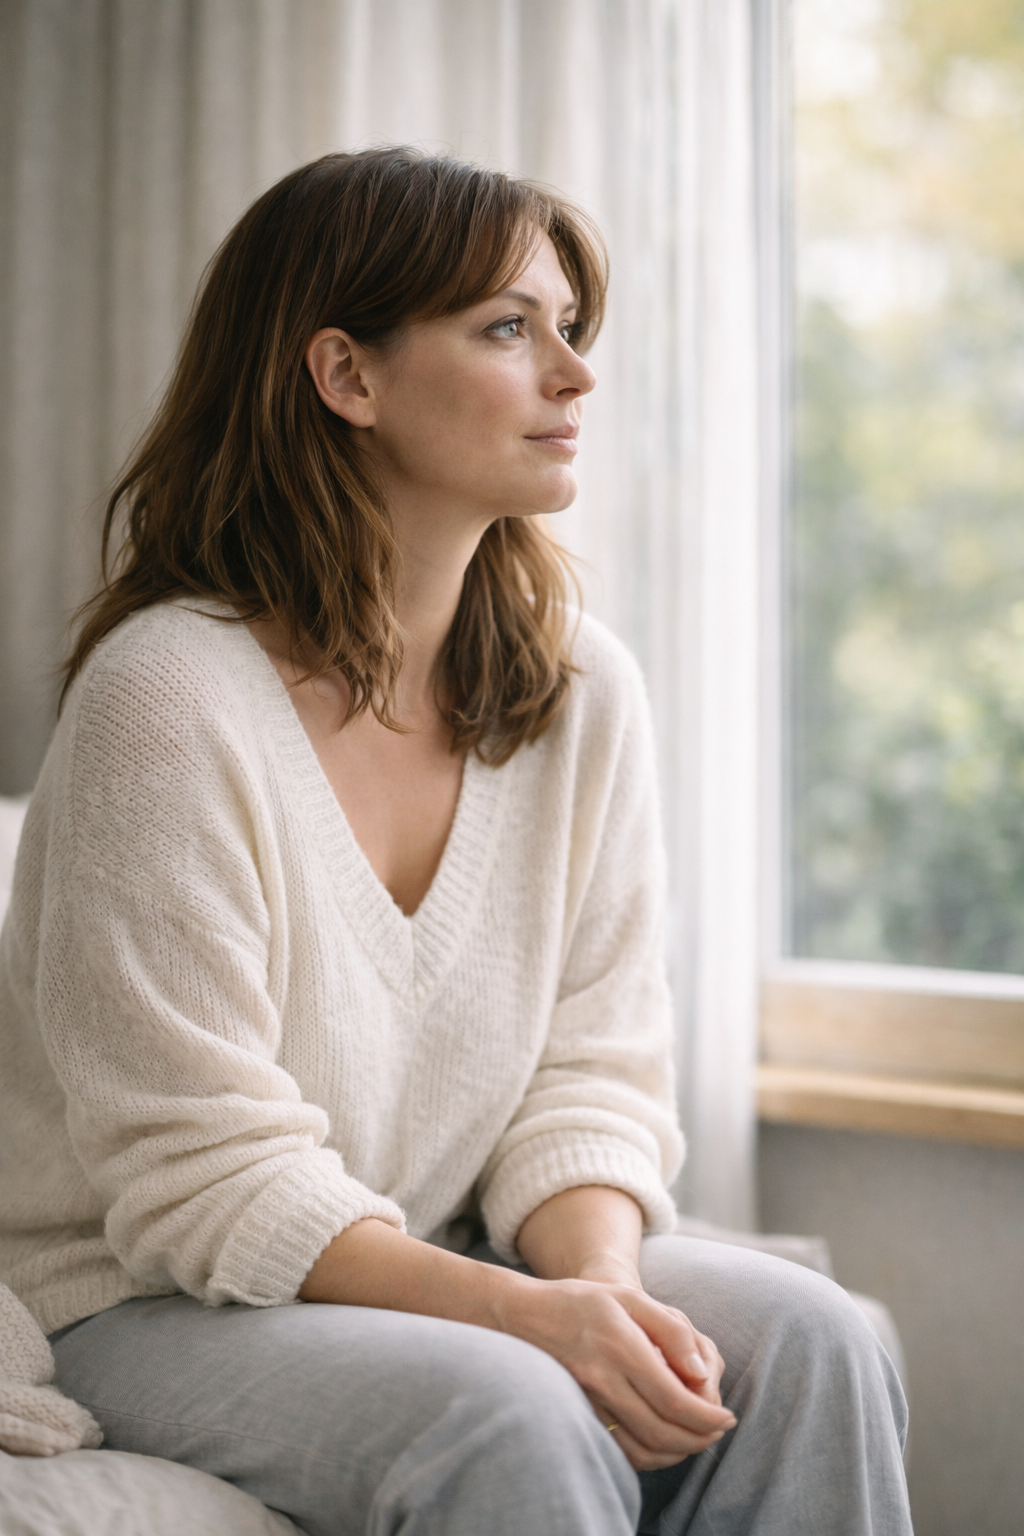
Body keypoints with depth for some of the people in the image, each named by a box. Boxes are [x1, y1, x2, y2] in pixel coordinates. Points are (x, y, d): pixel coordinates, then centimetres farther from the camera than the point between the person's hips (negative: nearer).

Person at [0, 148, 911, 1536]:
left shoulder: (582, 692, -1)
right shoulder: (168, 700, -20)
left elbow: (588, 1072, 0)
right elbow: (209, 1178, -20)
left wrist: (601, 1280, -21)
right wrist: (529, 1315, -30)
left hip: (449, 1259, 6)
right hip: (164, 1303, -5)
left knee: (801, 1340, -18)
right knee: (512, 1420, -32)